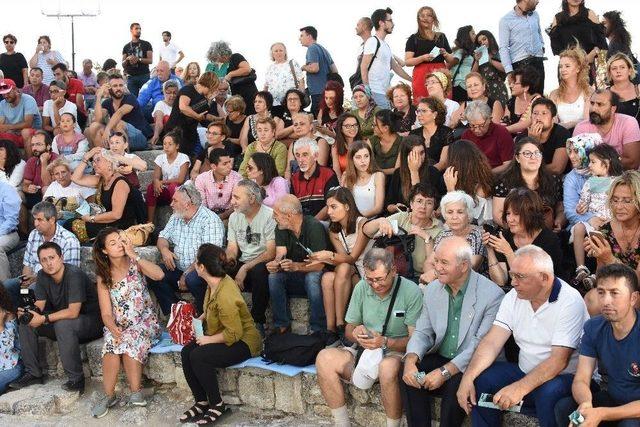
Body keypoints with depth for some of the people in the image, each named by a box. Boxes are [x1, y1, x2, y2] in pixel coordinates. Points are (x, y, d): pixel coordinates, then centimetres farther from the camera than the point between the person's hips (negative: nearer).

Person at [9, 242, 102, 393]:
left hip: (91, 321, -8)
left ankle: (76, 379, -27)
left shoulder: (74, 274, -24)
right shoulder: (43, 276, 0)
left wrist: (43, 319, -30)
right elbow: (39, 304, 2)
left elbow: (73, 312, -29)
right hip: (61, 318, 8)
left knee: (63, 324, -37)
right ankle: (33, 373, 2)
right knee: (25, 321, -5)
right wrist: (27, 311, -21)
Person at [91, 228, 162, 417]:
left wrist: (134, 255, -22)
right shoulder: (103, 276, 2)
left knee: (129, 340, -32)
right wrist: (114, 329, -24)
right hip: (118, 325, 2)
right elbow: (106, 313, -3)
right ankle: (108, 395, -21)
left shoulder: (134, 263, -1)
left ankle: (135, 391, -21)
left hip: (145, 322, -1)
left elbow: (159, 275, -22)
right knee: (112, 342, -30)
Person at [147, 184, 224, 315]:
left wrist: (187, 274, -21)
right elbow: (163, 237, 20)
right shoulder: (176, 217, 13)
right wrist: (164, 249, -5)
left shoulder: (210, 220, -14)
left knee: (192, 279, -37)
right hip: (178, 269, 7)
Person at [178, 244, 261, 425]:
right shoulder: (215, 283, -1)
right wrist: (199, 319, 11)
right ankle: (202, 402, 5)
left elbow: (234, 333, -27)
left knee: (198, 356, -25)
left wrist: (209, 340, -17)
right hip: (223, 334, 9)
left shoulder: (225, 296, -30)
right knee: (186, 352, -7)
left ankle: (217, 405, -8)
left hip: (243, 342, -9)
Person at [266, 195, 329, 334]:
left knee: (312, 278, -37)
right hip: (293, 278, 5)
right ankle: (282, 325, -13)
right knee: (273, 276, -23)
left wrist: (296, 266, -44)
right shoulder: (281, 229, -2)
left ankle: (318, 329, -23)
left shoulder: (314, 227, -21)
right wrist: (275, 264, -36)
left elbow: (319, 264, -27)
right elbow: (280, 255, -12)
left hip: (313, 274, -5)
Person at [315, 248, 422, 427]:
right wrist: (356, 333, -12)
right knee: (324, 358, -20)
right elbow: (348, 330, 13)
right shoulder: (361, 287, 4)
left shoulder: (411, 292, -10)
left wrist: (385, 342, -27)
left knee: (388, 367, -40)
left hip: (396, 353, -5)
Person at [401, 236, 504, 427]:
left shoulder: (492, 295, -16)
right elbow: (422, 332, 7)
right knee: (409, 376, -20)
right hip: (440, 358, 5)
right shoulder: (432, 290, 4)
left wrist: (445, 372, -26)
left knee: (455, 384, -32)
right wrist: (410, 360, -15)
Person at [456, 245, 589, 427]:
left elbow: (559, 360, -25)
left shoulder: (570, 301, -18)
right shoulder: (514, 296, 1)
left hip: (566, 377, -5)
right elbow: (492, 342, -6)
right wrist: (468, 377, -21)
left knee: (549, 394, -36)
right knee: (479, 380, -14)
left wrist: (520, 388, -34)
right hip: (525, 371, 6)